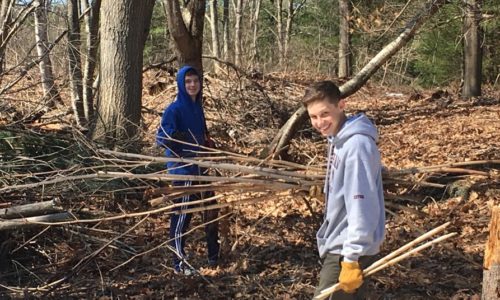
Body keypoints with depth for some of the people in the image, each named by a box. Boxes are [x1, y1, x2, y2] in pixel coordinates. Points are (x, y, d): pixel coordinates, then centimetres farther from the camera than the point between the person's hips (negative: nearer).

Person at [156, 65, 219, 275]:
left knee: (211, 210, 13)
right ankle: (179, 264, 10)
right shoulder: (174, 109, -13)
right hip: (182, 169, -8)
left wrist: (208, 145, 3)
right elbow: (162, 137, -22)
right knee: (182, 215, -1)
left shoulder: (197, 107, 11)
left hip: (200, 167, 8)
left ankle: (214, 256, 27)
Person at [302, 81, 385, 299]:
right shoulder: (338, 140, 8)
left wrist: (352, 258, -25)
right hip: (339, 244, 9)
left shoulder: (357, 145, -22)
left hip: (347, 250, -9)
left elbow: (362, 206, -26)